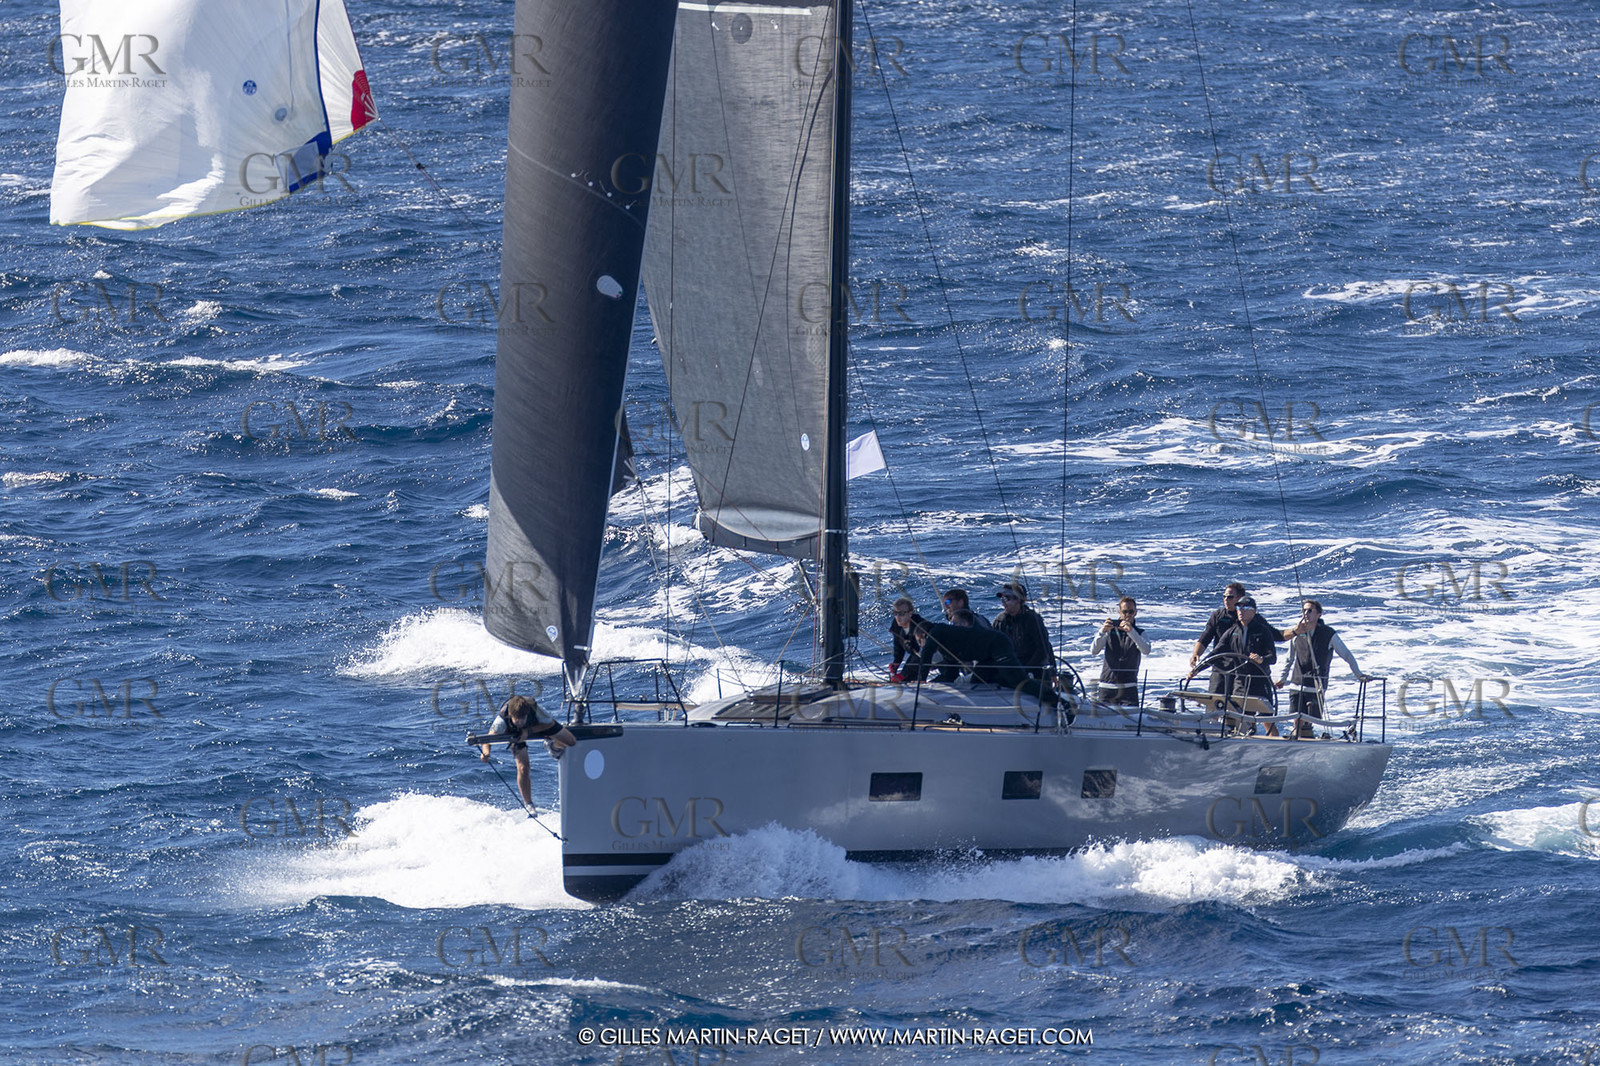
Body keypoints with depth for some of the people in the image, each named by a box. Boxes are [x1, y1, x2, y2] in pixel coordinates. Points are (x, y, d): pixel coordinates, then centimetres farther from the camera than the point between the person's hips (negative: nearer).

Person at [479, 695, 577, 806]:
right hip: (515, 733, -1)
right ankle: (529, 805, 6)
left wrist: (528, 731, -36)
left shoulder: (534, 708, -42)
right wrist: (486, 752, -67)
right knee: (523, 768, -16)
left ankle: (552, 746, 34)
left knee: (570, 742, -2)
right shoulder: (502, 720, -45)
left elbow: (550, 723, -23)